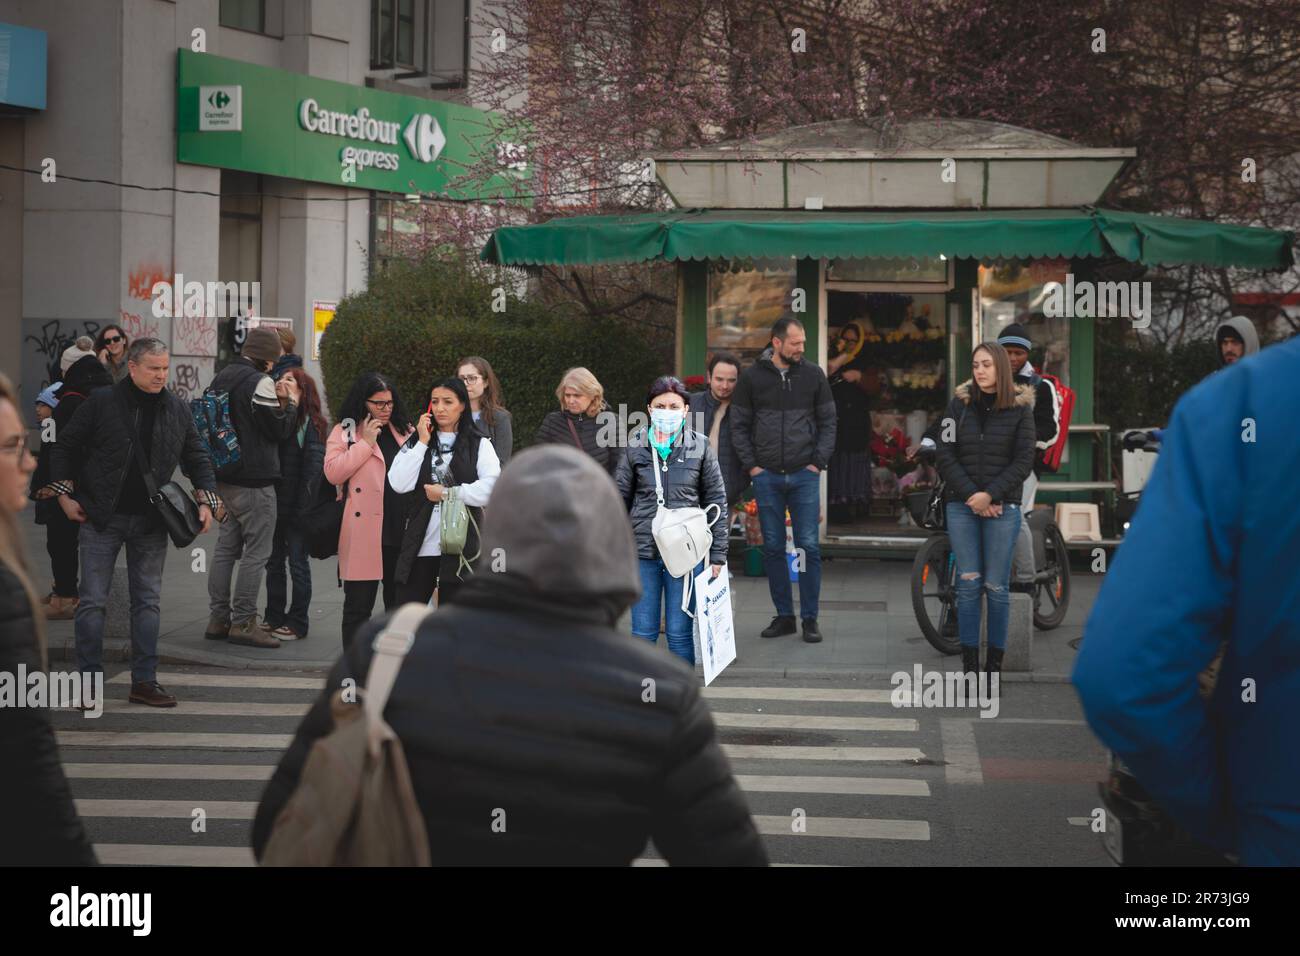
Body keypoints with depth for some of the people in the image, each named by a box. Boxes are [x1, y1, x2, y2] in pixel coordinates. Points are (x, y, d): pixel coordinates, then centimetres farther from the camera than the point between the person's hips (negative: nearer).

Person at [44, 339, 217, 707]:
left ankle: (144, 681, 13)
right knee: (93, 601, -1)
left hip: (151, 522, 3)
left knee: (148, 600, 6)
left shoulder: (177, 410, 5)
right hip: (101, 518, -3)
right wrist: (65, 494, -4)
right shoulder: (101, 402, -6)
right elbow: (64, 447, 1)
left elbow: (197, 457, 14)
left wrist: (206, 499, 2)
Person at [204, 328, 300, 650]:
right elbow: (280, 430, -12)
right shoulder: (260, 383, -14)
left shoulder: (220, 378, 13)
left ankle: (218, 619, 16)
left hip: (223, 478, 9)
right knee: (256, 551, -3)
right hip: (255, 481, -9)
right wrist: (290, 402, 3)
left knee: (226, 547, 13)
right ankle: (243, 621, -3)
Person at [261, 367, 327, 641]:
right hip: (274, 503, 6)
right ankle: (274, 617, 23)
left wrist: (304, 507, -17)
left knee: (298, 562, 1)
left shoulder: (313, 425, -7)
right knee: (274, 562, 13)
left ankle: (297, 623, 7)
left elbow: (314, 467, -12)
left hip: (297, 507, -6)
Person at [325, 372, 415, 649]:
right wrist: (366, 442, -11)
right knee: (358, 606, 1)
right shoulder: (344, 432, 3)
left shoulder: (405, 431, 16)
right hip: (364, 532, -4)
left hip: (402, 530, 4)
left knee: (399, 603, 11)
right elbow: (333, 473, -12)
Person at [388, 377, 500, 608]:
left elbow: (492, 487, -13)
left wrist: (446, 493, -10)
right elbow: (399, 484, -2)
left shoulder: (479, 444, 3)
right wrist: (422, 442, -4)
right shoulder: (417, 442, 12)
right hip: (419, 545, 3)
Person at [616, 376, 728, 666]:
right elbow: (619, 499, 9)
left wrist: (717, 555, 2)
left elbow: (717, 502, 5)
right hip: (643, 553, 1)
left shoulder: (700, 447, 2)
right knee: (643, 632, 6)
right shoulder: (635, 447, 4)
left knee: (679, 632, 2)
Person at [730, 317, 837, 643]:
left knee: (809, 546, -2)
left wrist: (818, 463, -3)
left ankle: (810, 618, 5)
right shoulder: (753, 377, 2)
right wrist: (752, 465, -3)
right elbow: (739, 426, 5)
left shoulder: (813, 375, 3)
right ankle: (784, 615, 14)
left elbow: (827, 422, 6)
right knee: (773, 547, 5)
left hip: (804, 475, 0)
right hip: (767, 477, 0)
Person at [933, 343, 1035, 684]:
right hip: (962, 505, 1)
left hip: (1002, 506, -1)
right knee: (968, 583, -1)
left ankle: (995, 664, 7)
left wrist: (990, 495, -11)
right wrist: (971, 495, -9)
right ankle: (969, 664, 3)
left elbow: (1024, 460, -2)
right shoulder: (959, 404, 7)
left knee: (996, 587, -1)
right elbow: (945, 455, 2)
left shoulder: (1020, 408, 3)